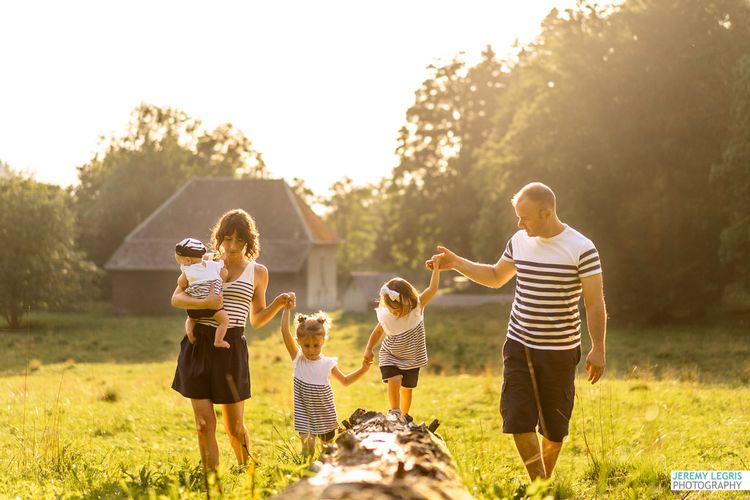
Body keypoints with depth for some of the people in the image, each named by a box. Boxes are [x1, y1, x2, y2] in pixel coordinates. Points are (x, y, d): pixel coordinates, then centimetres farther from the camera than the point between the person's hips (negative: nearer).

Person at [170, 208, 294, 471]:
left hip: (231, 348, -1)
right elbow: (176, 298, 0)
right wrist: (204, 303, -19)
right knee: (204, 424, -1)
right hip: (198, 346, 1)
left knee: (234, 426, 3)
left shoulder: (257, 272, 10)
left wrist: (278, 303, -2)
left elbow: (256, 319, 16)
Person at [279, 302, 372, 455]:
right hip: (305, 413, -2)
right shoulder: (298, 359, -7)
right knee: (307, 444, -17)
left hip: (325, 413, 2)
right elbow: (285, 332, -15)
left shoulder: (328, 364, -3)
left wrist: (363, 370, -1)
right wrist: (287, 310, -20)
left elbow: (345, 380, 11)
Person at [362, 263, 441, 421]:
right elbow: (378, 332, 2)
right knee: (394, 381, -24)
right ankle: (394, 413, -10)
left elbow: (432, 289, -26)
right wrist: (368, 349, -5)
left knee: (407, 389, 13)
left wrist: (436, 269, -33)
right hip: (390, 357, -1)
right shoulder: (386, 317, -16)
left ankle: (404, 415, 35)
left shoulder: (416, 308, -18)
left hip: (411, 359, 1)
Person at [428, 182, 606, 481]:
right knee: (517, 419, -6)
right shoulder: (519, 242, 4)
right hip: (518, 345, 4)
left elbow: (595, 304, -10)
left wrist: (598, 350, -13)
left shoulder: (581, 249, -13)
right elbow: (495, 277, 20)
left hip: (559, 351, -4)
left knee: (553, 426, 8)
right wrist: (455, 263, 11)